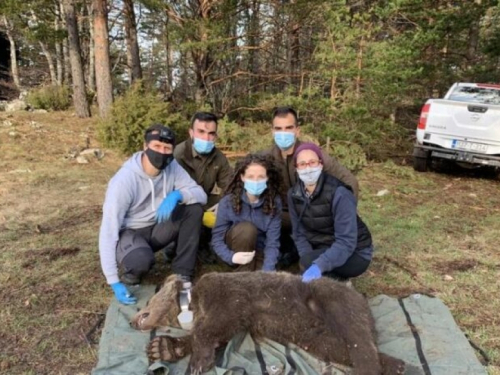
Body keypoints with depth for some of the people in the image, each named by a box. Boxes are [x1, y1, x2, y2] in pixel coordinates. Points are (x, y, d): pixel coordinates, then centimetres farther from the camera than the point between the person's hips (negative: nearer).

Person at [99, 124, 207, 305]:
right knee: (141, 260, -38)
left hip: (157, 228, 5)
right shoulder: (124, 179, -26)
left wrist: (177, 195, -37)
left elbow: (201, 195, -14)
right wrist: (114, 282, -30)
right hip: (129, 233, -5)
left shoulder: (172, 167, -12)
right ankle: (131, 273, 1)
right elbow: (108, 230, -27)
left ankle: (181, 273, -9)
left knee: (194, 208, -19)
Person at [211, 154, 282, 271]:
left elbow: (273, 242, -20)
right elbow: (217, 239, -14)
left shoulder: (274, 202, -16)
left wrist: (267, 272, -31)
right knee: (247, 229, -32)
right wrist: (231, 257, -33)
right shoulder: (228, 202, -18)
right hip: (236, 250, -1)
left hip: (259, 252, 1)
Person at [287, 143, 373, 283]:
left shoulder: (338, 193, -25)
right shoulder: (294, 194, -7)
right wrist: (307, 260, -21)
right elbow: (299, 233, -4)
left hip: (354, 253, -6)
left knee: (309, 261, -29)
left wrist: (319, 265, -43)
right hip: (323, 248, 6)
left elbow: (346, 242, -30)